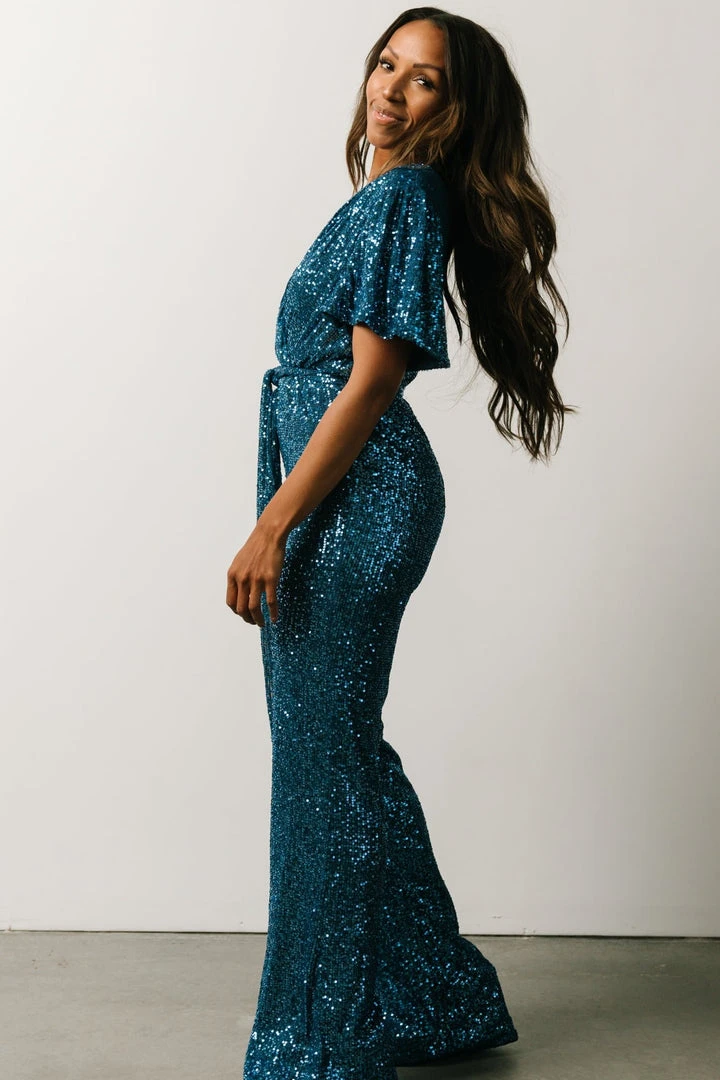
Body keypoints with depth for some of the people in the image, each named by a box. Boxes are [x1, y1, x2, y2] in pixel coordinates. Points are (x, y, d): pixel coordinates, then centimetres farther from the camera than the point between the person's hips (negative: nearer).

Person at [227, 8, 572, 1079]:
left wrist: (273, 527, -19)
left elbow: (368, 384, -18)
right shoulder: (388, 198, 17)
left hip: (355, 502, -10)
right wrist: (285, 519, 20)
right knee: (342, 749, 16)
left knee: (322, 756, -3)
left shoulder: (404, 199, -12)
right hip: (345, 502, 10)